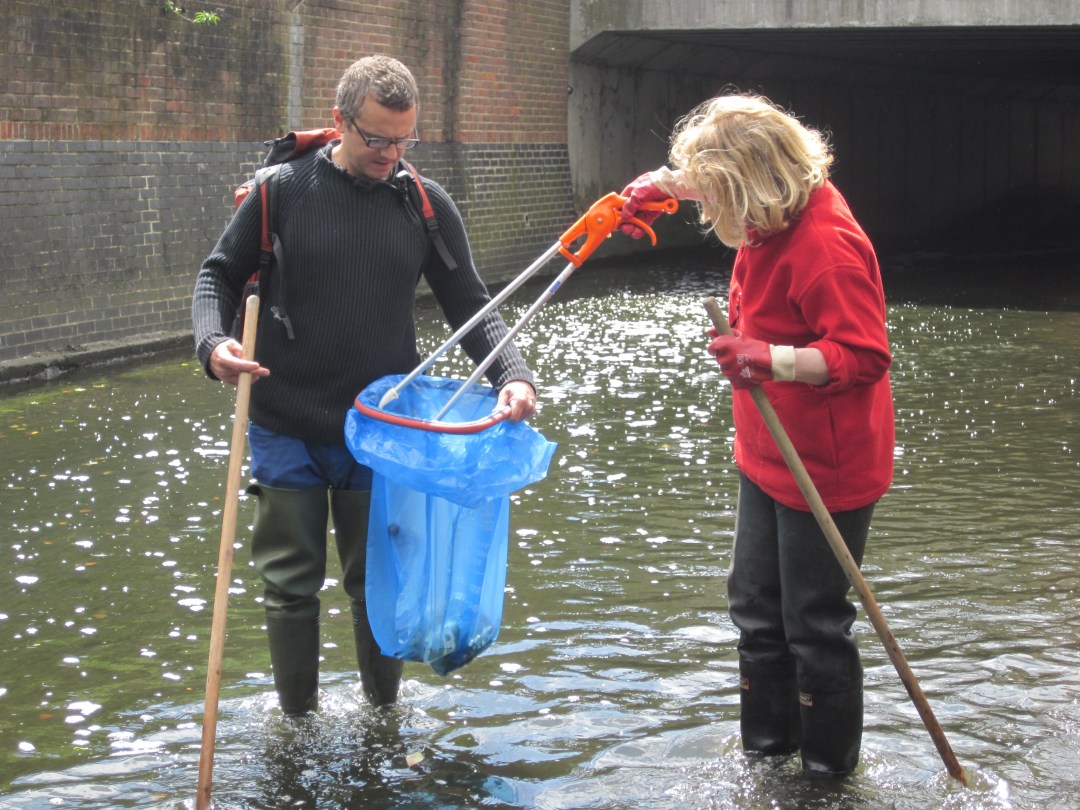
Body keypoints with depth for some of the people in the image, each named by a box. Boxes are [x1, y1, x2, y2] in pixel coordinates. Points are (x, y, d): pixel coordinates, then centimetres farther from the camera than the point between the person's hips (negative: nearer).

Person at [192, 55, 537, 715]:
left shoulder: (426, 204, -1)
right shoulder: (283, 190, -5)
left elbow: (471, 305, 2)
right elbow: (220, 275, 5)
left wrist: (513, 373, -15)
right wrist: (214, 342, -15)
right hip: (287, 431, -1)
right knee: (292, 584, 7)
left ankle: (385, 710, 30)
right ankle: (298, 720, 24)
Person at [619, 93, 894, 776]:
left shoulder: (826, 248, -29)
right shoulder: (778, 210, -1)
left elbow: (864, 357, -30)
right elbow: (711, 181, 24)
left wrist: (771, 359, -39)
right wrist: (660, 183, 22)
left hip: (824, 467, -10)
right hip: (768, 456, 10)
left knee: (814, 625, 3)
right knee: (755, 606, 19)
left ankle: (830, 770, 21)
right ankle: (766, 745, 35)